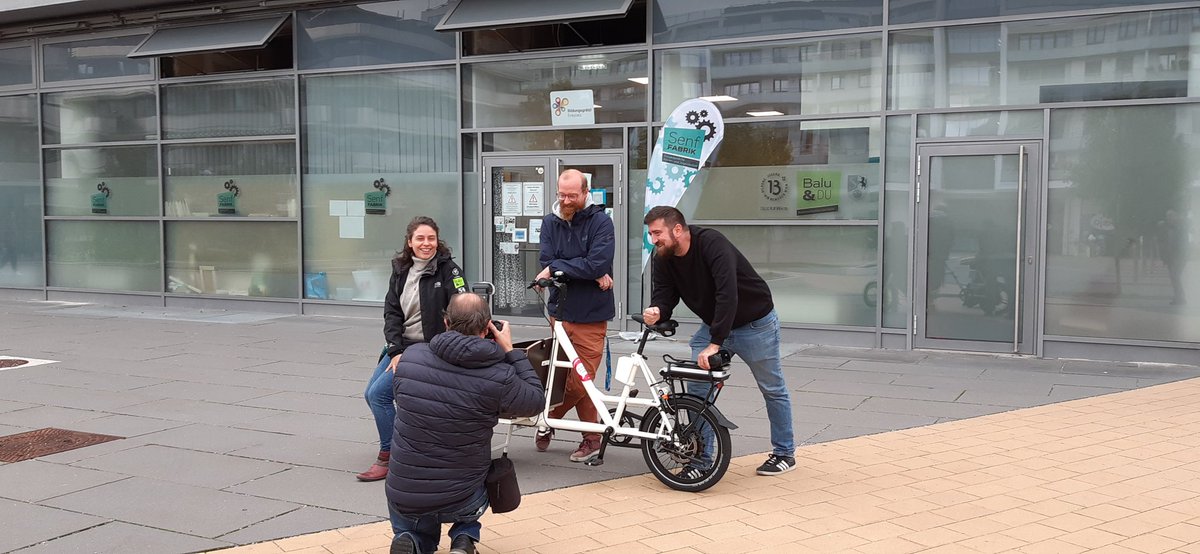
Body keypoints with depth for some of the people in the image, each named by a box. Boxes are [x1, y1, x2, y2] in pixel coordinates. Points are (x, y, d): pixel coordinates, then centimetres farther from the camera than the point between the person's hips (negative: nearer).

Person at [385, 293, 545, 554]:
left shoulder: (410, 356, -9)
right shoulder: (499, 377, -18)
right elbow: (537, 401, 0)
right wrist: (510, 351, 3)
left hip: (403, 497, 2)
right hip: (459, 500, -2)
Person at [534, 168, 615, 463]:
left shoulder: (600, 221, -8)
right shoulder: (550, 222, 5)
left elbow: (598, 263, -20)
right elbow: (547, 262, -6)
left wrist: (557, 268, -14)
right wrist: (592, 274, -16)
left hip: (590, 315, -4)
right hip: (560, 309, 4)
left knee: (579, 381, -1)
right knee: (576, 380, 9)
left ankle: (547, 421, 22)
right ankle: (592, 439, 21)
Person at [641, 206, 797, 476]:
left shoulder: (712, 244, -31)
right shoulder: (662, 260, -9)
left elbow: (728, 295, -38)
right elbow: (664, 295, -11)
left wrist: (715, 343, -40)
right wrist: (656, 312, -36)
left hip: (755, 324, -6)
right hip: (714, 325, 6)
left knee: (773, 389, 9)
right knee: (696, 387, -6)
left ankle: (785, 453, 27)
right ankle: (701, 457, 4)